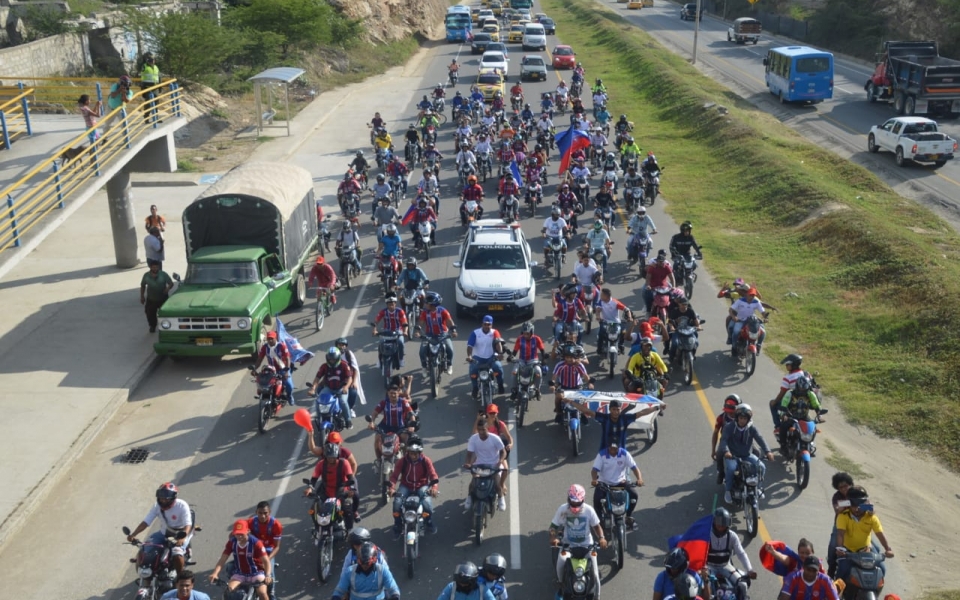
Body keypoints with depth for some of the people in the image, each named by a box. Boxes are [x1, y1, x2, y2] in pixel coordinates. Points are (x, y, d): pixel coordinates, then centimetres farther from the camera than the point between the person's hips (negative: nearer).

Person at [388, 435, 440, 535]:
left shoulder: (426, 461, -11)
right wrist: (391, 487, -33)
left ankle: (429, 522, 4)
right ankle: (398, 525, 1)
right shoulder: (402, 461, -10)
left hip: (422, 486, -1)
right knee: (397, 502, -25)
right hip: (406, 486, 1)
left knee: (427, 502, -28)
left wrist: (434, 487, -37)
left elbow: (433, 475, -17)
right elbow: (394, 475, -15)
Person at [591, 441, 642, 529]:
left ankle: (629, 517, 6)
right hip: (604, 483, -2)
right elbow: (595, 469, -19)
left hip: (621, 482, 2)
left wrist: (639, 479, -33)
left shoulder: (624, 454, -10)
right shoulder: (601, 454, -14)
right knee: (597, 499, -28)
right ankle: (600, 518, 2)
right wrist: (594, 479, -41)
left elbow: (634, 467, -14)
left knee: (634, 495, -20)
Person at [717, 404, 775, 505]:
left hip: (747, 455, 3)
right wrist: (726, 451, -40)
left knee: (761, 467, -15)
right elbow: (723, 439, -19)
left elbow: (760, 439, -15)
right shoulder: (729, 427, -7)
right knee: (731, 468, -33)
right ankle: (728, 491, -12)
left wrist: (767, 451, -32)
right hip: (731, 455, -3)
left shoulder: (752, 428, -1)